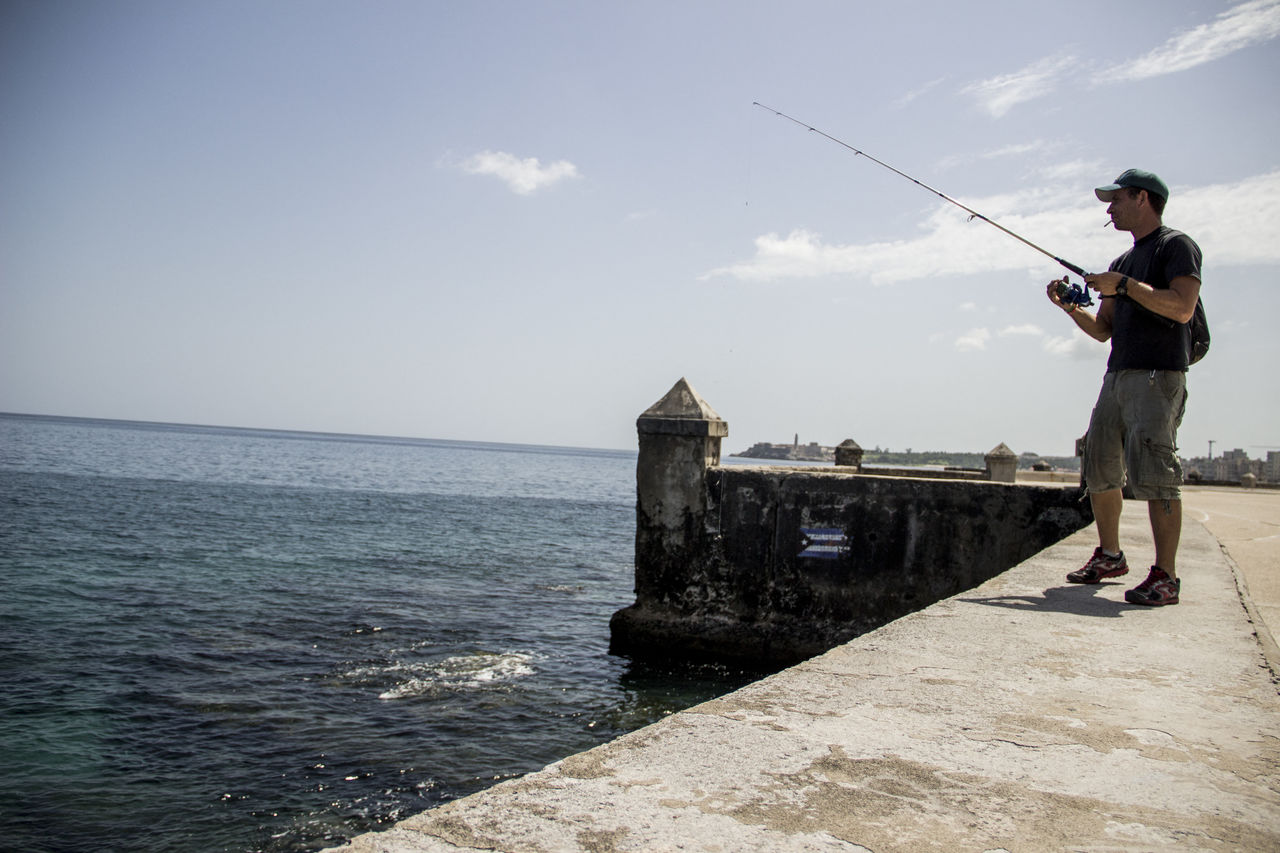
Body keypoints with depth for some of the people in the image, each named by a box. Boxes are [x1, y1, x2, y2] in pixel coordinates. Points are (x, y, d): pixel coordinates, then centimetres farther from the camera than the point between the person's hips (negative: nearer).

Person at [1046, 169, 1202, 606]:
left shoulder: (1176, 245, 0)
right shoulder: (1122, 262, 23)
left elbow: (1182, 307, -16)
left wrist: (1124, 285, -13)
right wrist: (1071, 308, 6)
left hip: (1158, 377, -8)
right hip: (1117, 376, 8)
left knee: (1154, 472, -13)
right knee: (1099, 470, 9)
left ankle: (1165, 576, -10)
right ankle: (1109, 555, 23)